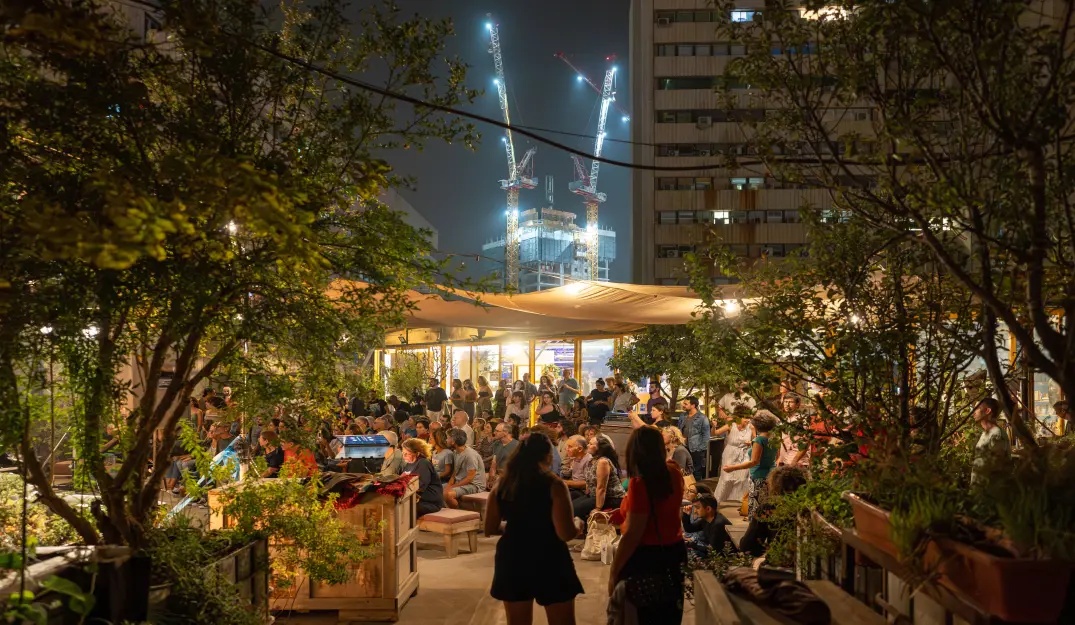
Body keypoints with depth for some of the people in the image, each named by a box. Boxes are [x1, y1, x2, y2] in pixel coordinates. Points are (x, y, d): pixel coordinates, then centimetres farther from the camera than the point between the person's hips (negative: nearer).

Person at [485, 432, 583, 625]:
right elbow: (566, 534, -18)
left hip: (512, 559, 4)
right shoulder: (553, 485, -13)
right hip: (549, 560, -4)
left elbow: (490, 529, 7)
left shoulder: (502, 485, 1)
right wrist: (578, 524, 2)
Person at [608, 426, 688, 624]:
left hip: (645, 557, -7)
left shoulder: (640, 483, -24)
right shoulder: (673, 472, -2)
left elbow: (632, 535, -24)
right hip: (674, 551, 7)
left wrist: (613, 572, -17)